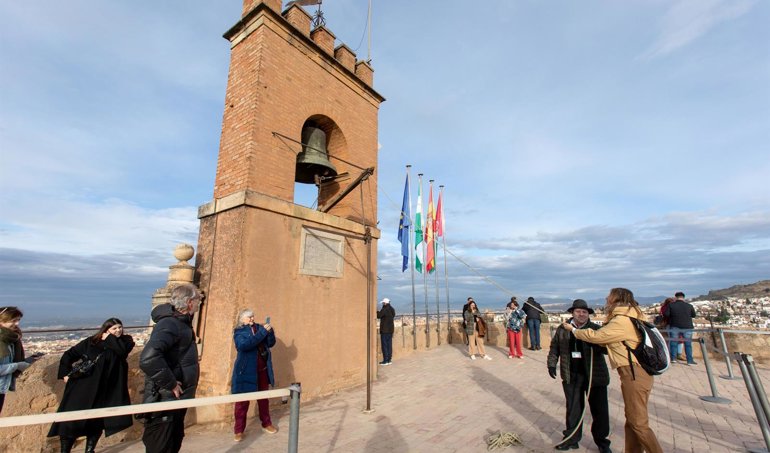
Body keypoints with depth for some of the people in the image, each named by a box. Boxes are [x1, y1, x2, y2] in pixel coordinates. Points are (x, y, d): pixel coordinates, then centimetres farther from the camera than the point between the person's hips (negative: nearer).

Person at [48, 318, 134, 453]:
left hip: (105, 391, 0)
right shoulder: (90, 342, 2)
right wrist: (65, 373, 0)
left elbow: (122, 350, -22)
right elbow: (68, 355, 10)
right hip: (83, 388, 0)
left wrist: (109, 338, -12)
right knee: (71, 419, 1)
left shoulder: (125, 342, -1)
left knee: (96, 421, 7)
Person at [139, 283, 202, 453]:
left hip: (176, 401, 10)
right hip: (165, 402, -10)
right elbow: (148, 359, -37)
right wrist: (170, 384, -28)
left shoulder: (181, 322, 7)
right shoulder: (169, 324, -24)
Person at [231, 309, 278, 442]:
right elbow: (243, 345, -24)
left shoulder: (259, 328, 5)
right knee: (242, 401, 4)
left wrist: (270, 331, -17)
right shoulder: (239, 332, -5)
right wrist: (263, 332, -29)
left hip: (262, 370, 4)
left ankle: (266, 424, 31)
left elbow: (271, 343, 3)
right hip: (246, 371, -4)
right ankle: (239, 430, 21)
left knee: (263, 398, 15)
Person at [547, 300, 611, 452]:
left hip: (595, 375, -1)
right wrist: (552, 364, 5)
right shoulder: (562, 329, 2)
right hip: (572, 376, 2)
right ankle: (572, 439, 28)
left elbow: (607, 348, -12)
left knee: (600, 409, 9)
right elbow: (554, 347, 10)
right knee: (573, 409, 12)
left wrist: (595, 343, -30)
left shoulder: (596, 329, -4)